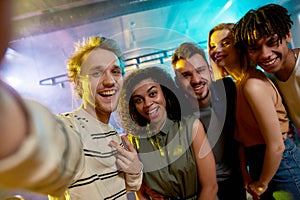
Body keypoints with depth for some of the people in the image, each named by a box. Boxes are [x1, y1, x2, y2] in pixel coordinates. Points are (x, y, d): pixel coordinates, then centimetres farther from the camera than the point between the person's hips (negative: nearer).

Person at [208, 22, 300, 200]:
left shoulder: (253, 85, -25)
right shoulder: (238, 83, 3)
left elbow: (276, 146, -25)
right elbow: (244, 136, 6)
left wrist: (262, 184, -11)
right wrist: (246, 175, 3)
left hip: (280, 165, -8)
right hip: (257, 162, 8)